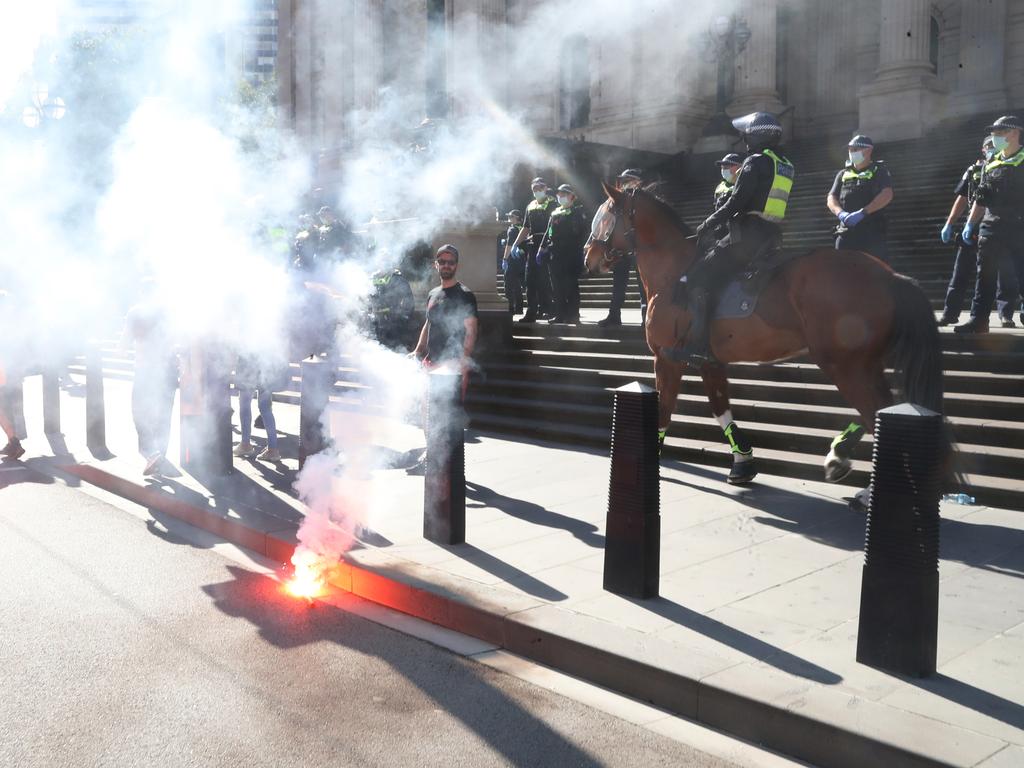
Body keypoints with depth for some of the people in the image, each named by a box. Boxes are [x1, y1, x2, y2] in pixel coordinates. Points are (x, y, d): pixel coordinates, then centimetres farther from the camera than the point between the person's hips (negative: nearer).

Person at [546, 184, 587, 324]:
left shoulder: (578, 212, 1)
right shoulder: (555, 213, 18)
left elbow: (584, 232, -5)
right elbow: (549, 233, 18)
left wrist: (580, 248, -13)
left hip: (572, 254, -5)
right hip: (556, 254, 6)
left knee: (571, 286, -3)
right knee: (557, 286, 4)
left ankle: (573, 315, 0)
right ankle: (560, 314, 10)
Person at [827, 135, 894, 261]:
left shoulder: (879, 170, 7)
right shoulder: (843, 174, 21)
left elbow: (887, 195, -8)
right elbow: (831, 198, 11)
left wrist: (862, 212, -20)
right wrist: (840, 213, -12)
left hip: (873, 232, -4)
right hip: (846, 232, 4)